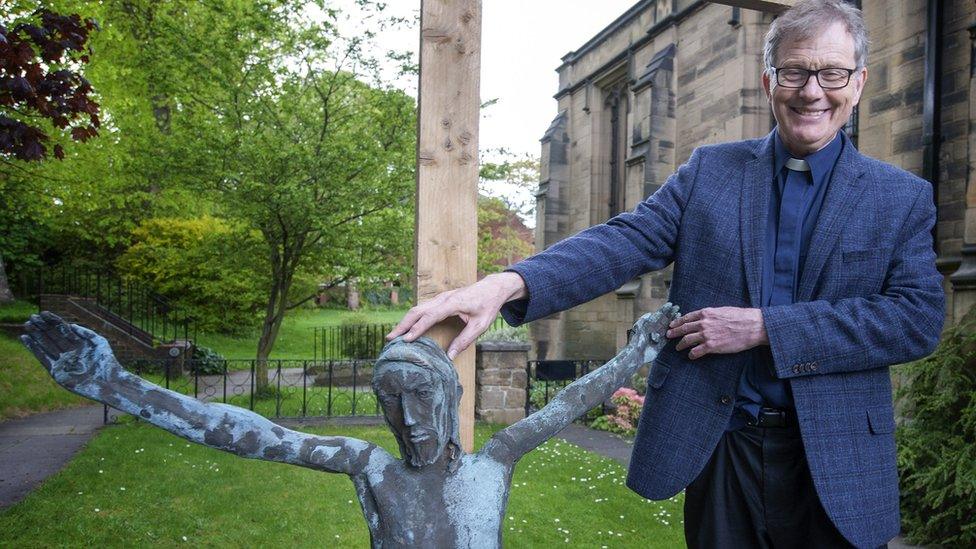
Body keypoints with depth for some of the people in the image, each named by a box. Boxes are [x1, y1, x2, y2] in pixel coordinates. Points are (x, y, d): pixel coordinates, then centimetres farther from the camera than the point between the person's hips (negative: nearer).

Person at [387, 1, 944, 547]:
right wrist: (507, 283, -27)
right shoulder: (710, 170, 3)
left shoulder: (904, 198, 2)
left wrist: (763, 327, -19)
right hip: (716, 444, 1)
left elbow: (919, 317, -9)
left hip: (835, 460, 0)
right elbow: (625, 241, -10)